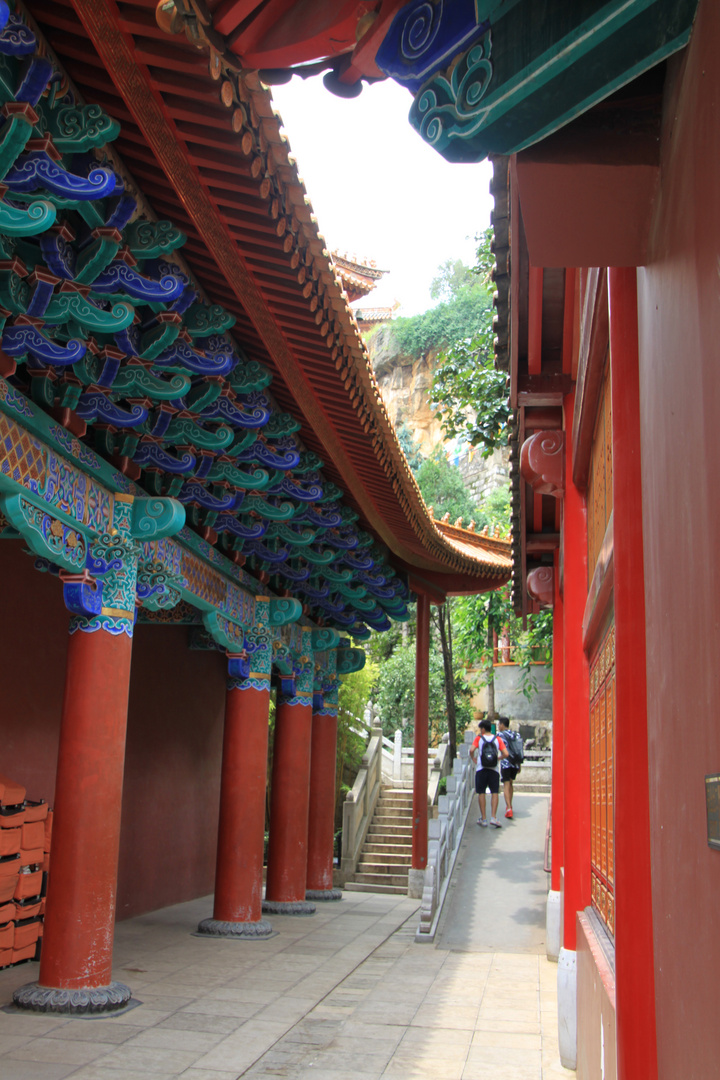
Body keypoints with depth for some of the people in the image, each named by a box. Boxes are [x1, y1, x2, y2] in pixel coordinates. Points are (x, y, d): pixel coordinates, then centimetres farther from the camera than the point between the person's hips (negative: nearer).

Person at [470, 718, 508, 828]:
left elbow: (472, 750, -11)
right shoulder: (498, 739, 7)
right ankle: (493, 817, -10)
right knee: (495, 793, 4)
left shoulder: (479, 738, 3)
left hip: (481, 769, -1)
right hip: (494, 770, 1)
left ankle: (483, 819, 6)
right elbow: (505, 754, -2)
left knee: (481, 793, 6)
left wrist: (473, 758, 7)